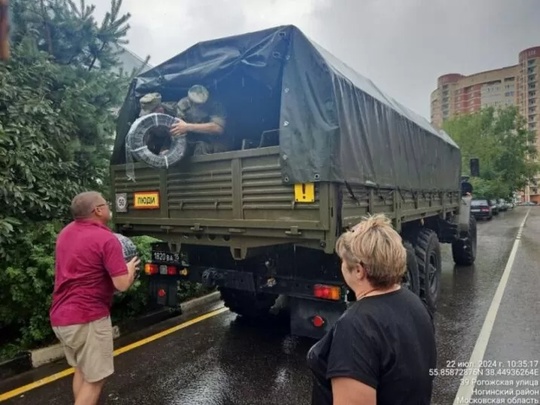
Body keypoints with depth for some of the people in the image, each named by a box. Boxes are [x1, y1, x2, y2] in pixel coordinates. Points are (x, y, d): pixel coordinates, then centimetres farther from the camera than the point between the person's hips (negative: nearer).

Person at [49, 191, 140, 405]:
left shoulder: (66, 232, 9)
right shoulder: (106, 239, -17)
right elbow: (122, 284, -21)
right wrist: (130, 267, -1)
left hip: (60, 316, 9)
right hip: (88, 318, -9)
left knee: (82, 369, 24)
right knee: (95, 378, 4)